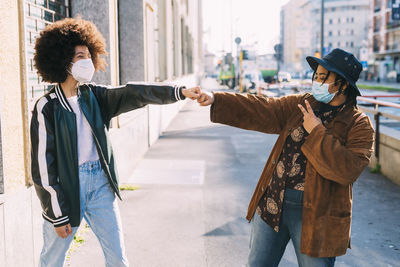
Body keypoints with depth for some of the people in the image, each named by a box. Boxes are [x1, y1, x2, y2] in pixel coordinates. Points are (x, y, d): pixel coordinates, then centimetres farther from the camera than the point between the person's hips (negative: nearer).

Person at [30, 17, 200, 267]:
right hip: (66, 187, -4)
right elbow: (43, 164, -11)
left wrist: (179, 91, -24)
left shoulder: (93, 96, 4)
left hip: (100, 183, 4)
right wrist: (57, 214, -10)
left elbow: (133, 93, -10)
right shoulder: (47, 107, -10)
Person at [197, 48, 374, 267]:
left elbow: (348, 170, -22)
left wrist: (317, 132, -19)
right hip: (272, 202, 5)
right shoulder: (301, 104, 6)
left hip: (314, 214, -5)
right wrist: (215, 100, -8)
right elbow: (261, 111, 1)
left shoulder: (359, 125, -9)